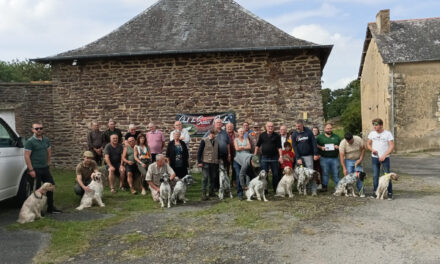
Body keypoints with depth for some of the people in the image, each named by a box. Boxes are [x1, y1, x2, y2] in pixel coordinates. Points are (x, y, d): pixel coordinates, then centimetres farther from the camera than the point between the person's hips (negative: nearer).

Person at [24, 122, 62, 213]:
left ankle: (50, 207, 24)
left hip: (45, 168, 7)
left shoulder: (46, 140, 8)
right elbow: (27, 156, -14)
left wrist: (48, 164, 12)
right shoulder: (30, 142, -11)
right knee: (36, 189, 2)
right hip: (35, 169, -7)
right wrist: (31, 170, -17)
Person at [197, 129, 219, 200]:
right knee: (205, 177, -6)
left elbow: (218, 151, 15)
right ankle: (203, 194, -3)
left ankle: (211, 192, 21)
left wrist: (218, 161, 12)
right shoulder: (204, 141, -5)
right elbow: (199, 152, -6)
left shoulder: (217, 141, 9)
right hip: (206, 162, -4)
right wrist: (199, 162, -11)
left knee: (213, 177, 8)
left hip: (214, 162, 5)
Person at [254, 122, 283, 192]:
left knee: (275, 174, 5)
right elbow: (258, 145, 9)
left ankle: (276, 189, 16)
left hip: (274, 157, -1)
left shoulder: (276, 136, 2)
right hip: (264, 157, 1)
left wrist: (280, 156, -10)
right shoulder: (262, 135, 5)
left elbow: (279, 147, -1)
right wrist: (254, 155, 5)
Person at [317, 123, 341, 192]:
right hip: (324, 158, -1)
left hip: (335, 158, 1)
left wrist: (338, 147, -4)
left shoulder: (336, 137, 14)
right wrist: (320, 147, -11)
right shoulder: (320, 137, 8)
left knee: (336, 173, 3)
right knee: (325, 173, 3)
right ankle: (324, 186, 12)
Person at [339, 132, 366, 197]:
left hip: (357, 160, 1)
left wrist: (360, 159, -11)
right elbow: (341, 156, -20)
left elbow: (363, 149, -3)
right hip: (348, 161, -1)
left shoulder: (358, 139, -17)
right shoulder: (342, 143, -21)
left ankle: (361, 192, 2)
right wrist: (344, 168, -22)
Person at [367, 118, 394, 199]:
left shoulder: (388, 134, -6)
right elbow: (368, 144, 14)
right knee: (375, 176, 7)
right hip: (374, 157, 3)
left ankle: (390, 193, 7)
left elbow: (392, 146, -9)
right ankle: (375, 192, 16)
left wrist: (384, 155, -18)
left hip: (385, 158, -3)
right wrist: (372, 149, -7)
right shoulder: (372, 133, 5)